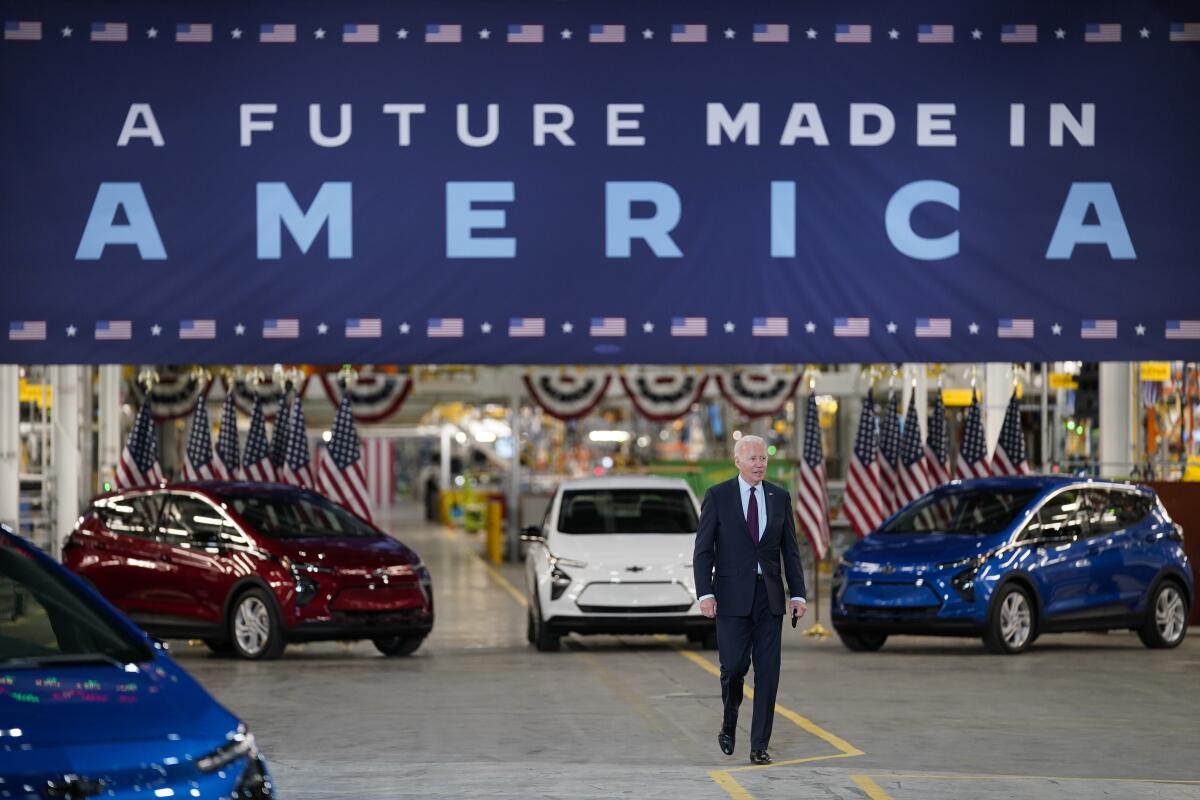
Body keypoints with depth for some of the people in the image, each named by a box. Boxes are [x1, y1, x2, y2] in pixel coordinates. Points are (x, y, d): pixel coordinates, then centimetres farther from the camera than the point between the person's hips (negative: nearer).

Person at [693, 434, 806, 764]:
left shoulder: (779, 497, 8)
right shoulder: (717, 496, -1)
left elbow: (790, 549, 10)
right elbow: (703, 549, -2)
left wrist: (798, 593, 2)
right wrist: (705, 593, -11)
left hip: (769, 595, 3)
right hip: (732, 595, -3)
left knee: (767, 672, -1)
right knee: (733, 667, -6)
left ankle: (760, 746, 3)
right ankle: (729, 724, 22)